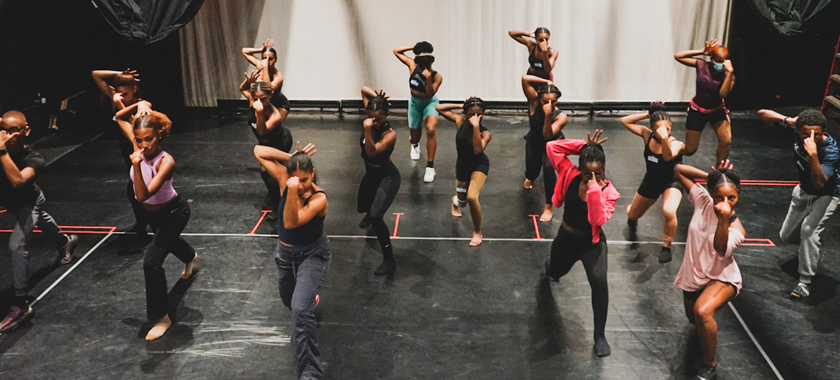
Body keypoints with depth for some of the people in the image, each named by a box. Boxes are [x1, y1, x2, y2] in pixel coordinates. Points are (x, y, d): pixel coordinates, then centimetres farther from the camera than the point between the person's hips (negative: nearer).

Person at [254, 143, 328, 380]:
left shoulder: (319, 198, -26)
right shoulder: (285, 179, -13)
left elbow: (291, 222, -36)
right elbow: (258, 151, -12)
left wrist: (293, 192, -46)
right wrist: (291, 156, -20)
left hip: (313, 255, -6)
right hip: (286, 253, 6)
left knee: (300, 309, -25)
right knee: (289, 300, 28)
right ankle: (309, 298, 66)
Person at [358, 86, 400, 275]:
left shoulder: (390, 134, -28)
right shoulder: (370, 119, -12)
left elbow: (372, 152, -38)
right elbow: (364, 89, -4)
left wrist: (368, 131, -49)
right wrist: (377, 97, -22)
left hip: (387, 177, -8)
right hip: (371, 174, 8)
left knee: (376, 216, -23)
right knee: (362, 207, 29)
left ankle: (389, 260, -12)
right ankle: (370, 215, 69)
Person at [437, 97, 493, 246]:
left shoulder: (485, 133, -24)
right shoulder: (460, 121, -15)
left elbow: (478, 149, -43)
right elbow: (439, 108, -7)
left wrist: (476, 126, -45)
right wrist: (459, 106, -16)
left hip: (479, 165, -4)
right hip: (462, 165, 4)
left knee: (472, 197, -25)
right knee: (462, 201, 17)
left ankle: (477, 232, -1)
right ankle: (455, 201, 61)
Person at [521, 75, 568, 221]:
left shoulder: (561, 117, -33)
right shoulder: (535, 103, -28)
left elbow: (548, 136, -44)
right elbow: (525, 79, -37)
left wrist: (548, 115, -53)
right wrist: (547, 82, -37)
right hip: (534, 142, 3)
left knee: (548, 168, -26)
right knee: (532, 169, 4)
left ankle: (549, 206, -10)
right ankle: (530, 178, 48)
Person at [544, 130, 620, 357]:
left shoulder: (608, 191, -21)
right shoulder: (570, 175, -17)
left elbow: (598, 221, -36)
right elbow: (551, 147, -24)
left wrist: (594, 191, -41)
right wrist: (584, 146, -28)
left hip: (593, 243, -3)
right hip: (566, 238, 3)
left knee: (599, 283, -25)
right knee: (555, 273, 28)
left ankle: (600, 335, -10)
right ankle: (549, 266, 71)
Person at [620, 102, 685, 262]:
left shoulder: (676, 144, -27)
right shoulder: (647, 135, -15)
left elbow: (668, 156, -49)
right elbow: (625, 121, -11)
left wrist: (665, 139, -65)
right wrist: (648, 114, -19)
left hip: (671, 183, -4)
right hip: (650, 182, 5)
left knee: (669, 212, -33)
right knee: (633, 215, 19)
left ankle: (666, 246, -7)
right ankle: (632, 220, 61)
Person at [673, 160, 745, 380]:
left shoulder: (736, 228, -20)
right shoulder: (703, 200, -13)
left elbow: (721, 250, -39)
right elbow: (679, 170, -10)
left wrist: (724, 219, -50)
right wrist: (710, 177, -19)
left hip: (722, 278, -5)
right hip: (693, 276, 5)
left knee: (703, 312, -34)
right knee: (694, 319, 24)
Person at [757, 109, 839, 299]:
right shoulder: (798, 126, -24)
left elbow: (819, 183, -46)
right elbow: (763, 114, -19)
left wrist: (813, 155, -56)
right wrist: (787, 119, -35)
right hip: (804, 190, 6)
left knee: (808, 230, -28)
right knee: (787, 236, 15)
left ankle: (805, 282, -15)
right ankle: (811, 249, 51)